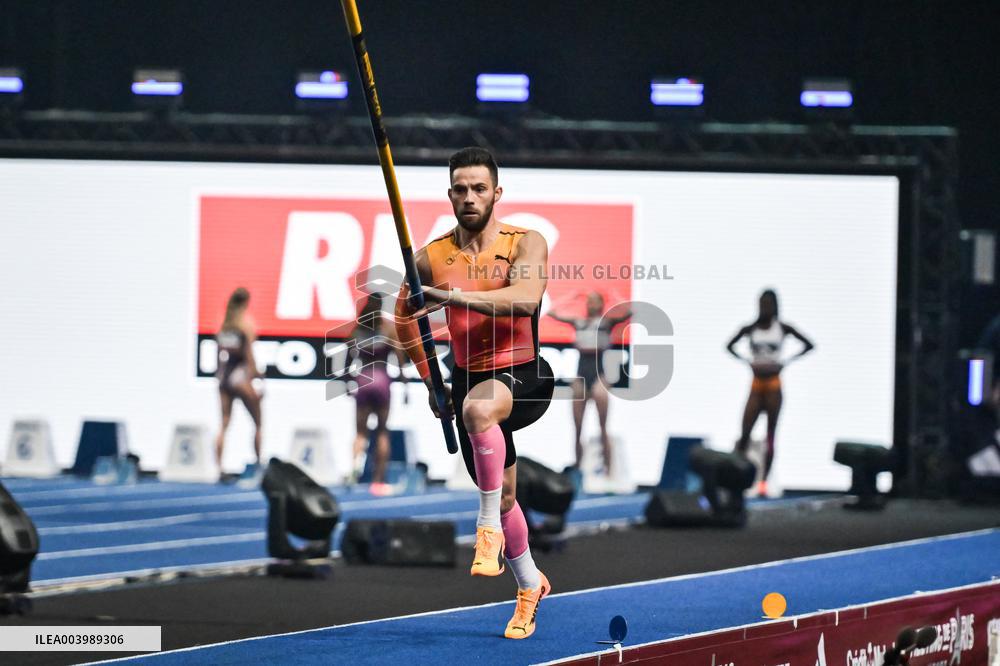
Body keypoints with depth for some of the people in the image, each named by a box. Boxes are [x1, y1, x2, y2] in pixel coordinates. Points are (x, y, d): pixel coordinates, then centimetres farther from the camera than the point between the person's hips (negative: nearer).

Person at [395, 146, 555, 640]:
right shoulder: (431, 258, 0)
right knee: (502, 494, 13)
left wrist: (454, 295, -40)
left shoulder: (526, 244, -10)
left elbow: (525, 298, -31)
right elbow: (404, 313, 17)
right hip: (468, 380, 5)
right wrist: (429, 377, 13)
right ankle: (530, 584, 38)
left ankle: (490, 526, -27)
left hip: (524, 376, -5)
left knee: (478, 407, -39)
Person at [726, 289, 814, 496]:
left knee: (770, 436, 1)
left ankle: (764, 481, 4)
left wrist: (786, 361, -6)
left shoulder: (782, 328, -1)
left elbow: (809, 345, 3)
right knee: (745, 434, -8)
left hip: (774, 385, -1)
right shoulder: (750, 329, 2)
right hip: (757, 385, 1)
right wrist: (746, 361, -1)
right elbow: (730, 345, 16)